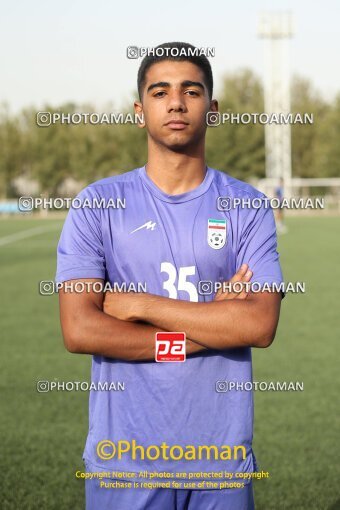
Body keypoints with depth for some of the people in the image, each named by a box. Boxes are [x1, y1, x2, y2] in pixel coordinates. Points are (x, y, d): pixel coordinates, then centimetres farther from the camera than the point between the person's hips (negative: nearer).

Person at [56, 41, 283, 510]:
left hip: (222, 457, 1)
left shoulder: (247, 208, 2)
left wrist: (141, 305, -11)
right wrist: (211, 326, -10)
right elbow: (79, 331, -11)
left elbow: (260, 326, -11)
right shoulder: (98, 205, 0)